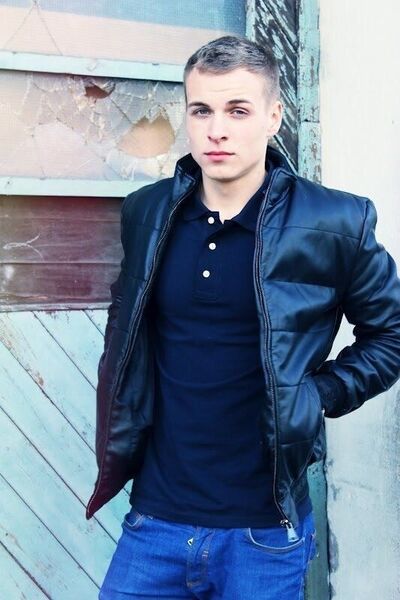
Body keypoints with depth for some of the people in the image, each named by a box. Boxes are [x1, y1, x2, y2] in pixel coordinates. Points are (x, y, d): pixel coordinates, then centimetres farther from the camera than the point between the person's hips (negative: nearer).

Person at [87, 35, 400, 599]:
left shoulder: (334, 224, -9)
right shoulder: (146, 214, 1)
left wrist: (319, 395, -7)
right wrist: (122, 426, 9)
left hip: (265, 531, -2)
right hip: (155, 521, 3)